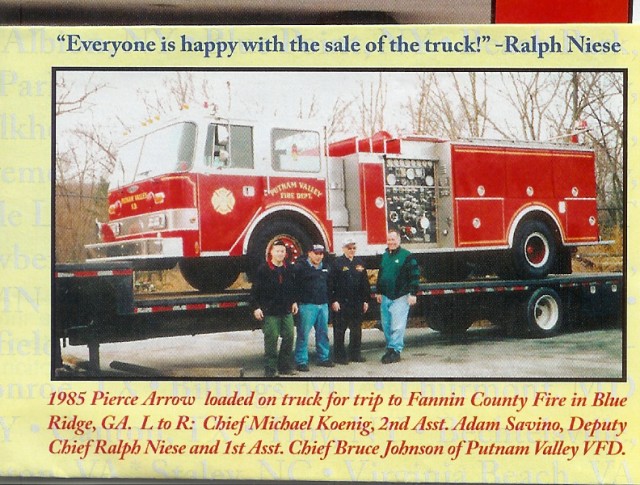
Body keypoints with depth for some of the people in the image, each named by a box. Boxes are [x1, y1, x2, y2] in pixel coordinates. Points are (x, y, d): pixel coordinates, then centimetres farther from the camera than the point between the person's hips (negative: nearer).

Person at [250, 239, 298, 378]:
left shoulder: (289, 269, 9)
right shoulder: (263, 269, -7)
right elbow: (255, 290, -7)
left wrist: (294, 302, 15)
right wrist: (256, 307, -11)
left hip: (286, 310, 5)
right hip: (270, 311, -5)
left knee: (289, 337, 6)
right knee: (271, 340, -3)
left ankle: (285, 366, 17)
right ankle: (270, 369, 4)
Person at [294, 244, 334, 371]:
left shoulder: (325, 267, 16)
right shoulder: (301, 267, -5)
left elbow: (329, 286, 22)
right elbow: (294, 285, -10)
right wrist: (296, 302, -15)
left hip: (323, 305, 6)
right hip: (307, 305, -6)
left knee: (323, 333, 11)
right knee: (303, 334, -4)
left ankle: (323, 358, 22)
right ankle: (301, 361, 0)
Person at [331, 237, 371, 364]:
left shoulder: (360, 263, 12)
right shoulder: (337, 263, -4)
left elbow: (365, 283, 13)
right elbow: (332, 283, -8)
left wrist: (366, 300, 9)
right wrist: (334, 300, -14)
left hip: (357, 302, 5)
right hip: (341, 302, -5)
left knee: (356, 329, 11)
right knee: (340, 330, 0)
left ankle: (355, 354, 20)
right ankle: (339, 355, 6)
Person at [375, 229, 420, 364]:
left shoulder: (406, 256, -7)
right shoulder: (385, 256, 14)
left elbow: (415, 275, -8)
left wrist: (413, 294, -12)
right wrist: (378, 292, 22)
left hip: (400, 297, -7)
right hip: (386, 297, 7)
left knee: (397, 326, -8)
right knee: (386, 325, 9)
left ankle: (395, 351, -4)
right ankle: (390, 348, 18)